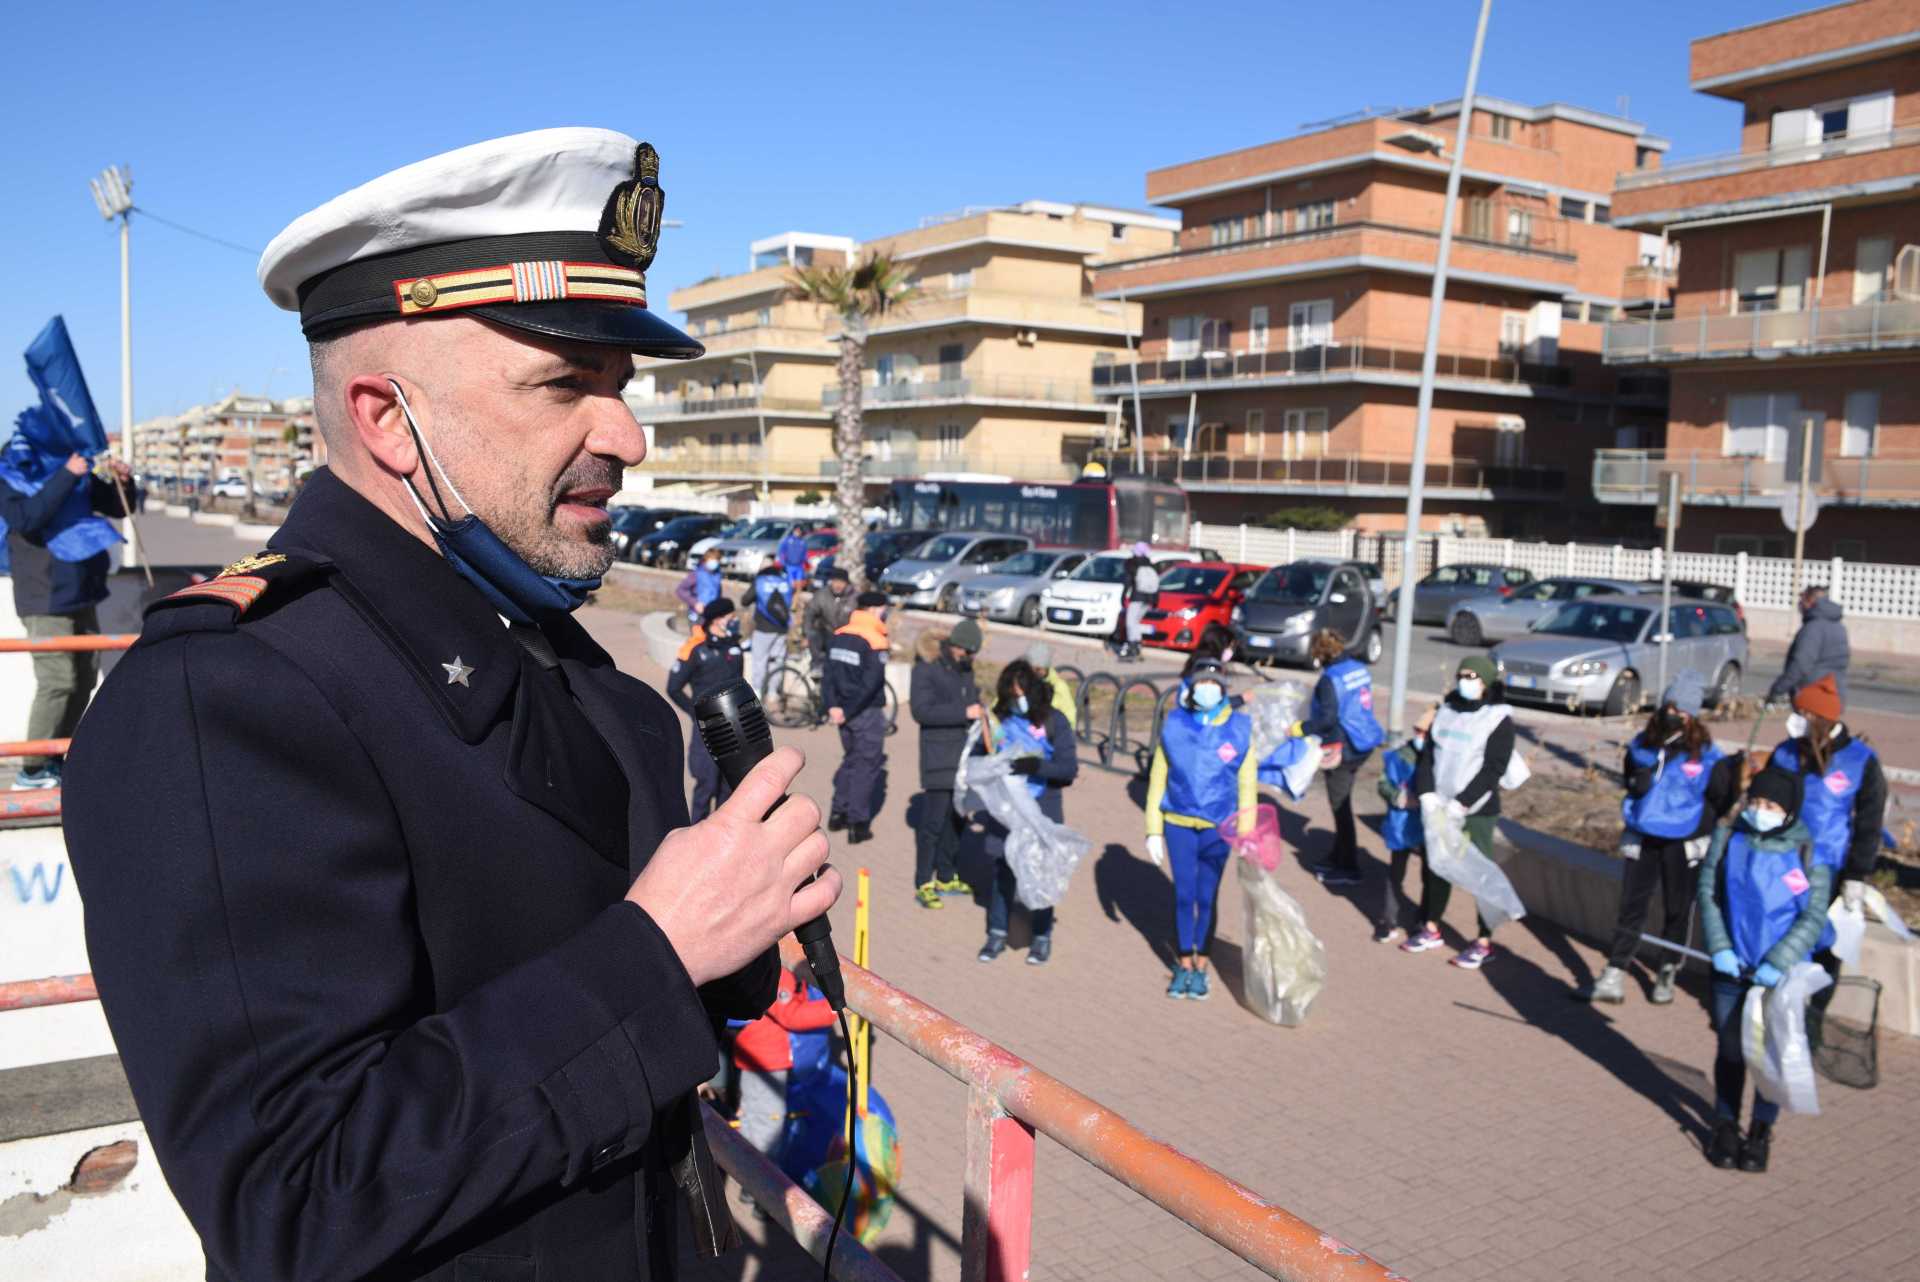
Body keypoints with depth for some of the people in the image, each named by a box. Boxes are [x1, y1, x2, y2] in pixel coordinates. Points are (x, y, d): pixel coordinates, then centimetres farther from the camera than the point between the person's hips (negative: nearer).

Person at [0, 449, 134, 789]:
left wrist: (123, 481, -5)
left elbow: (118, 507, 15)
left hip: (82, 595, 7)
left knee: (84, 678, 11)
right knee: (57, 681, -10)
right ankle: (32, 771, 1)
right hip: (46, 600, -7)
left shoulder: (74, 467, 8)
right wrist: (66, 477, -30)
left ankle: (54, 761, 23)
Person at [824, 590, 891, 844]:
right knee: (867, 766, 4)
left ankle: (838, 813, 26)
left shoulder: (839, 636, 5)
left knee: (850, 759, 23)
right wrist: (848, 711, -15)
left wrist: (832, 705, -2)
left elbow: (829, 673, 2)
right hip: (868, 713, -7)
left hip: (845, 711, 7)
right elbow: (870, 684, -22)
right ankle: (858, 825, 7)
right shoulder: (875, 643, -16)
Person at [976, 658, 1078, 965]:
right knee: (1001, 872, 10)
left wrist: (1037, 766, -26)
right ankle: (997, 934, 24)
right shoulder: (999, 719, 0)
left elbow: (1070, 767, -11)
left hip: (1042, 811, -2)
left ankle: (1042, 937, 20)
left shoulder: (1053, 720, -8)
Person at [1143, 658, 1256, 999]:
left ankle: (1200, 966, 24)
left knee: (1207, 897, 8)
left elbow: (1247, 786, 1)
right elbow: (1157, 779, 2)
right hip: (1178, 824, 0)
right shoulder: (1174, 725, -3)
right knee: (1184, 895, 7)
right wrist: (1153, 831, 1)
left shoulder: (1239, 728, -3)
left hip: (1217, 828, 0)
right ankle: (1184, 964, 22)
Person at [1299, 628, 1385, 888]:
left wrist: (1301, 728, -13)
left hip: (1342, 749, -9)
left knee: (1341, 807, 3)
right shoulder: (1360, 669, 5)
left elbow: (1328, 719, -25)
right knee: (1341, 804, 20)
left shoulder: (1330, 679, -20)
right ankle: (1338, 858, 31)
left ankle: (1349, 869, 10)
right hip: (1361, 745, 9)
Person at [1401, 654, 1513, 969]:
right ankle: (1431, 928, 28)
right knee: (1434, 866, 13)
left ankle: (1484, 942, 10)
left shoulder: (1498, 718, -7)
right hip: (1439, 806, 6)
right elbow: (1428, 752, 6)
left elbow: (1494, 768, -14)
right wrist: (1426, 794, -7)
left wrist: (1462, 802, -20)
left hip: (1477, 810, -5)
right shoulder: (1446, 710, 9)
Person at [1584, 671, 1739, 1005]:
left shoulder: (1706, 754, -11)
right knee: (1631, 906, 5)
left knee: (1677, 910, 12)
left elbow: (1721, 800, -3)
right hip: (1643, 837, 3)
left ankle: (1667, 975, 29)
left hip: (1683, 843, -2)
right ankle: (1613, 977, 8)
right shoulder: (1643, 744, -1)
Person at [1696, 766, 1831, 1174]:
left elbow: (1814, 917, -9)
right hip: (1731, 967, 2)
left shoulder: (1808, 852, -12)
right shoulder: (1728, 838, -5)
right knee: (1730, 1050, 11)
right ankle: (1726, 1125, 28)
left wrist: (1778, 963, -15)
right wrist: (1719, 948, -9)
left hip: (1783, 971, -1)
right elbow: (1708, 892, 1)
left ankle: (1761, 1130, 27)